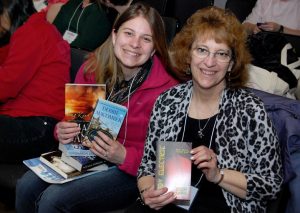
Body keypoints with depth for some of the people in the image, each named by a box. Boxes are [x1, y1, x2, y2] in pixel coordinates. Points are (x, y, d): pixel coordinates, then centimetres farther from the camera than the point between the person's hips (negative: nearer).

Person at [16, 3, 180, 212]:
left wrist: (124, 156, -27)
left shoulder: (165, 89, -17)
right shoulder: (92, 68, -2)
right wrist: (62, 131, -11)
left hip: (132, 171, -5)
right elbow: (73, 118, 12)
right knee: (27, 186, -14)